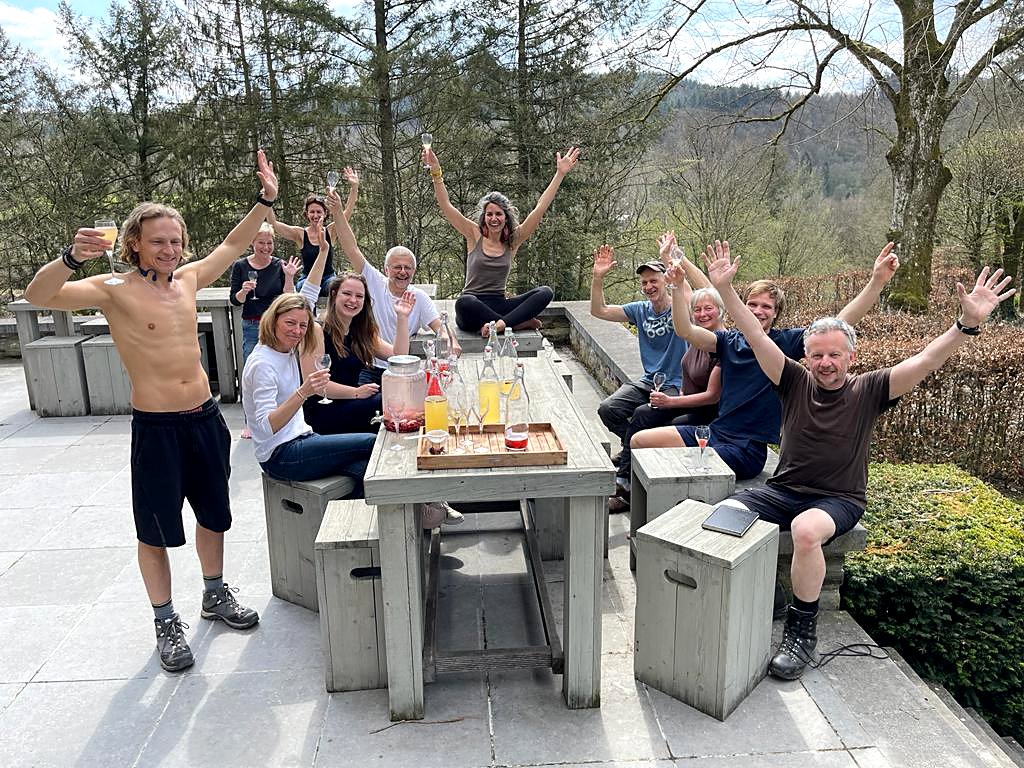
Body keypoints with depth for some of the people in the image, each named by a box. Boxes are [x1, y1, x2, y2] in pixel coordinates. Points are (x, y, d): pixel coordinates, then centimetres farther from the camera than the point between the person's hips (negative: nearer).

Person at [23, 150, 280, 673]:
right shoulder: (114, 291, -11)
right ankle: (166, 623, 26)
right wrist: (72, 257, -41)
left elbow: (233, 245, 18)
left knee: (214, 514, 18)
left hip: (206, 418, 6)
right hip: (155, 428, -5)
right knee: (155, 531, 7)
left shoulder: (187, 279, 5)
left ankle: (215, 594, 40)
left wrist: (265, 201, 12)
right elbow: (38, 296, -24)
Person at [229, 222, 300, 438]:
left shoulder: (280, 265, 0)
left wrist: (289, 277, -15)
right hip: (251, 327, 0)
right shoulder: (240, 266, -1)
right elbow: (234, 300, 1)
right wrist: (244, 291, -19)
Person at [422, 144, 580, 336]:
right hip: (471, 313, -2)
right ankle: (519, 323, -28)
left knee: (545, 292, -19)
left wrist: (560, 174, 1)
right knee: (464, 302, -40)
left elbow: (541, 207, 5)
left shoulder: (513, 240, 8)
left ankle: (500, 324, -35)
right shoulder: (475, 235, 4)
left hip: (499, 305, 3)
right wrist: (436, 171, -13)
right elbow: (445, 204, -2)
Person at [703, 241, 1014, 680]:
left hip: (839, 500, -2)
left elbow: (926, 361, -13)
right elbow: (757, 338, -4)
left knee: (806, 530, -37)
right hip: (783, 491, 3)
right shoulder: (796, 383, 3)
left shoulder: (867, 391, -1)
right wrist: (725, 289, -14)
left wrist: (968, 323, -29)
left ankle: (802, 633, -18)